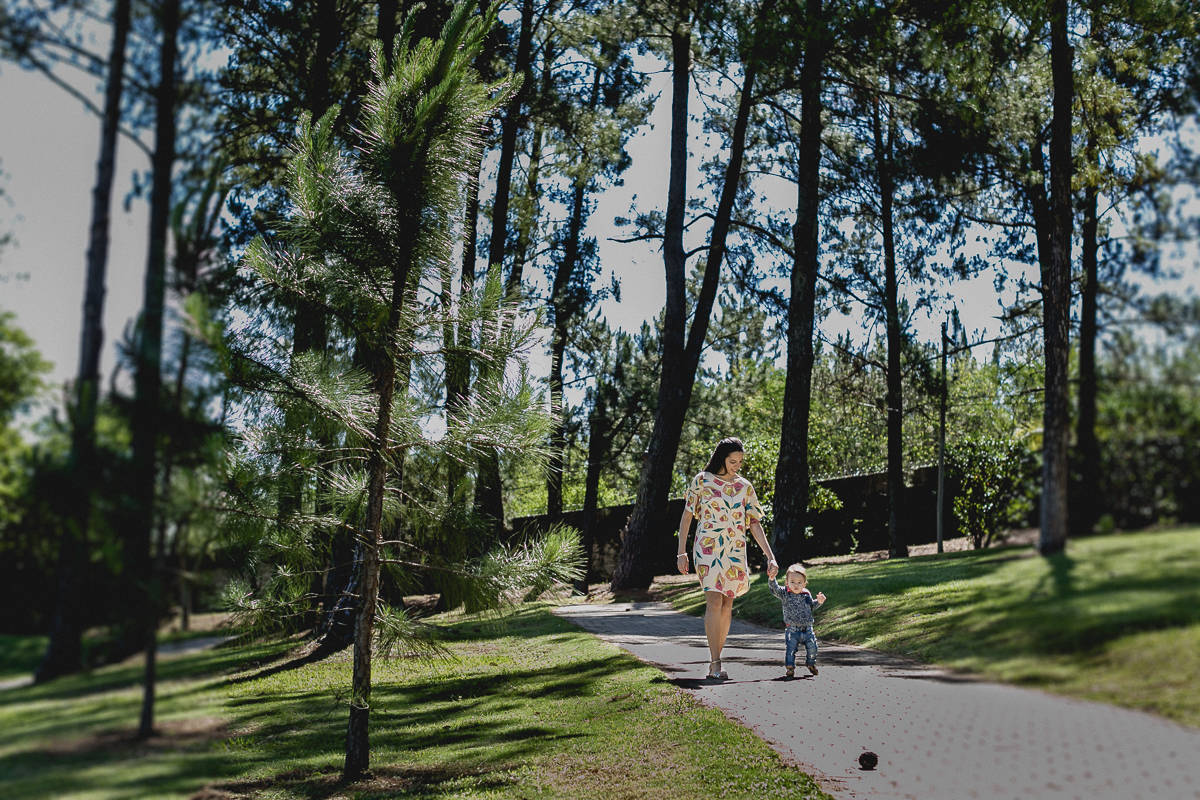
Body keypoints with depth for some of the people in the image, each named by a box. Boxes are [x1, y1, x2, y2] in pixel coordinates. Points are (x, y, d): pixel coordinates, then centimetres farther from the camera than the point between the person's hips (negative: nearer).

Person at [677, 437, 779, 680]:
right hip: (708, 549, -4)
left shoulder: (745, 487, 7)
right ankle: (716, 664, -16)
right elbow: (686, 517, 3)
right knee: (714, 602, -16)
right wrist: (682, 553, 0)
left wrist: (770, 557, 1)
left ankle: (713, 662, 14)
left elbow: (754, 524, 8)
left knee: (727, 605, 5)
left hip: (735, 551, 4)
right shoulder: (702, 481, -2)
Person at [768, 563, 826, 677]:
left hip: (807, 629, 3)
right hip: (792, 630, -3)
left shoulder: (807, 595, 4)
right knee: (790, 648, -10)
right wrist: (772, 578, -40)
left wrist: (819, 602, 2)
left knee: (812, 648, 8)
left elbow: (811, 606, 20)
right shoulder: (785, 593, -6)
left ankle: (810, 663, 35)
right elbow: (775, 588, -23)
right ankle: (790, 667, 6)